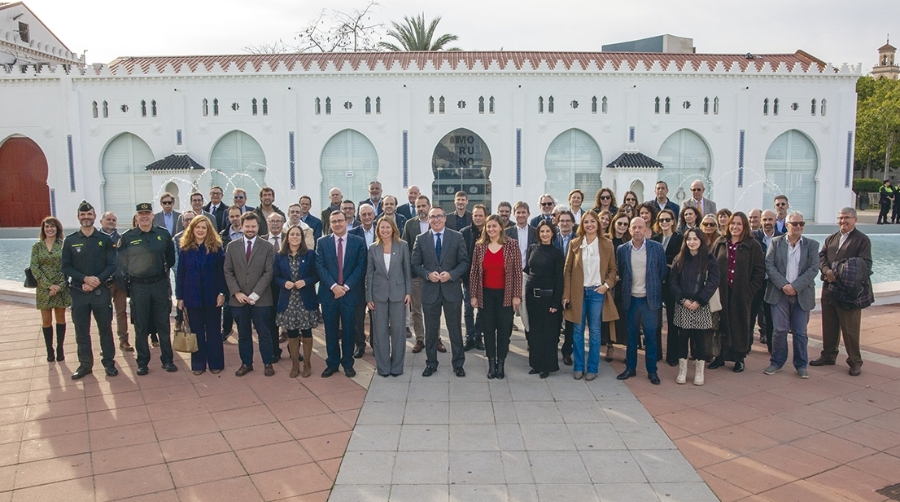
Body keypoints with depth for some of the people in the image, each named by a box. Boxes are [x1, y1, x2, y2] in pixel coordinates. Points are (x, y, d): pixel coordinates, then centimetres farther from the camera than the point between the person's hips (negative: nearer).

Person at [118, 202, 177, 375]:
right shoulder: (127, 237, -1)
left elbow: (170, 258, 10)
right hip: (138, 286, 0)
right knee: (140, 326, 7)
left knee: (163, 324, 8)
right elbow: (120, 261, 5)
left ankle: (167, 359, 18)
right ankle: (142, 362, 17)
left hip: (160, 284, 1)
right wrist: (128, 277, 1)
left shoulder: (163, 234, 1)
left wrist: (163, 272, 8)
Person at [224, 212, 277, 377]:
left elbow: (269, 272, -6)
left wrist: (255, 295, -13)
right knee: (243, 334, 11)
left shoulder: (267, 247, -1)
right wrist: (236, 292, -9)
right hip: (238, 299, 2)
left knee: (264, 333, 5)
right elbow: (228, 271, 4)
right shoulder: (232, 246, 6)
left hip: (260, 299, -2)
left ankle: (268, 363, 17)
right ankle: (246, 363, 23)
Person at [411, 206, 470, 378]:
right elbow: (415, 264, 3)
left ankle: (458, 364, 20)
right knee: (431, 330, 10)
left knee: (455, 328, 8)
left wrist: (451, 274, -16)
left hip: (452, 289, -1)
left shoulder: (457, 237, 0)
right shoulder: (421, 239, 3)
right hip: (430, 290, 1)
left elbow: (464, 262, -1)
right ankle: (431, 363, 23)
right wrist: (428, 274, -15)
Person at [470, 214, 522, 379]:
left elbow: (517, 271, -4)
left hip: (505, 294, -2)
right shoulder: (479, 246, 1)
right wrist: (474, 295, 1)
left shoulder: (512, 245, -4)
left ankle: (501, 363, 18)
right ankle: (491, 363, 18)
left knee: (504, 329, 6)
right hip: (485, 294, 2)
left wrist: (516, 295, -8)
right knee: (488, 329, 7)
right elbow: (473, 271, 4)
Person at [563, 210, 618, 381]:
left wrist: (607, 285, -11)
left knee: (595, 331, 5)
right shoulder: (574, 243, 2)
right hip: (578, 292, 1)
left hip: (597, 292, 0)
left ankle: (592, 368, 14)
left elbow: (613, 269, 7)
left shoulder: (607, 244, 1)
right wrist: (566, 295, -3)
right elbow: (567, 270, 3)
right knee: (578, 330, 5)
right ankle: (578, 367, 15)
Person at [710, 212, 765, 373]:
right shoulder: (720, 243, 6)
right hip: (722, 292, 2)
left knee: (740, 325, 6)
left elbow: (759, 270, -4)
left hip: (741, 293, -2)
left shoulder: (753, 245, -2)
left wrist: (750, 290, -9)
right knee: (721, 323, 7)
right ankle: (720, 356, 18)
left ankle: (739, 358, 18)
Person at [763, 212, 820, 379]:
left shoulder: (812, 245, 5)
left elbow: (813, 268, -4)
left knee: (800, 332, 6)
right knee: (779, 330, 1)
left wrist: (795, 286, -14)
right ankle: (777, 362, 15)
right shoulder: (776, 242, 4)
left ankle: (801, 365, 17)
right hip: (779, 293, 0)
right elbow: (769, 265, -3)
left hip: (802, 295, 0)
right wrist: (783, 285, -14)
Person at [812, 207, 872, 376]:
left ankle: (855, 361, 11)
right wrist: (827, 271, -15)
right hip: (829, 288, 6)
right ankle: (828, 355, 26)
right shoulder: (830, 239, 15)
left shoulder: (862, 240, -2)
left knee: (850, 328, -1)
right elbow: (821, 257, 6)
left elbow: (865, 265, -11)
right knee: (829, 325, 14)